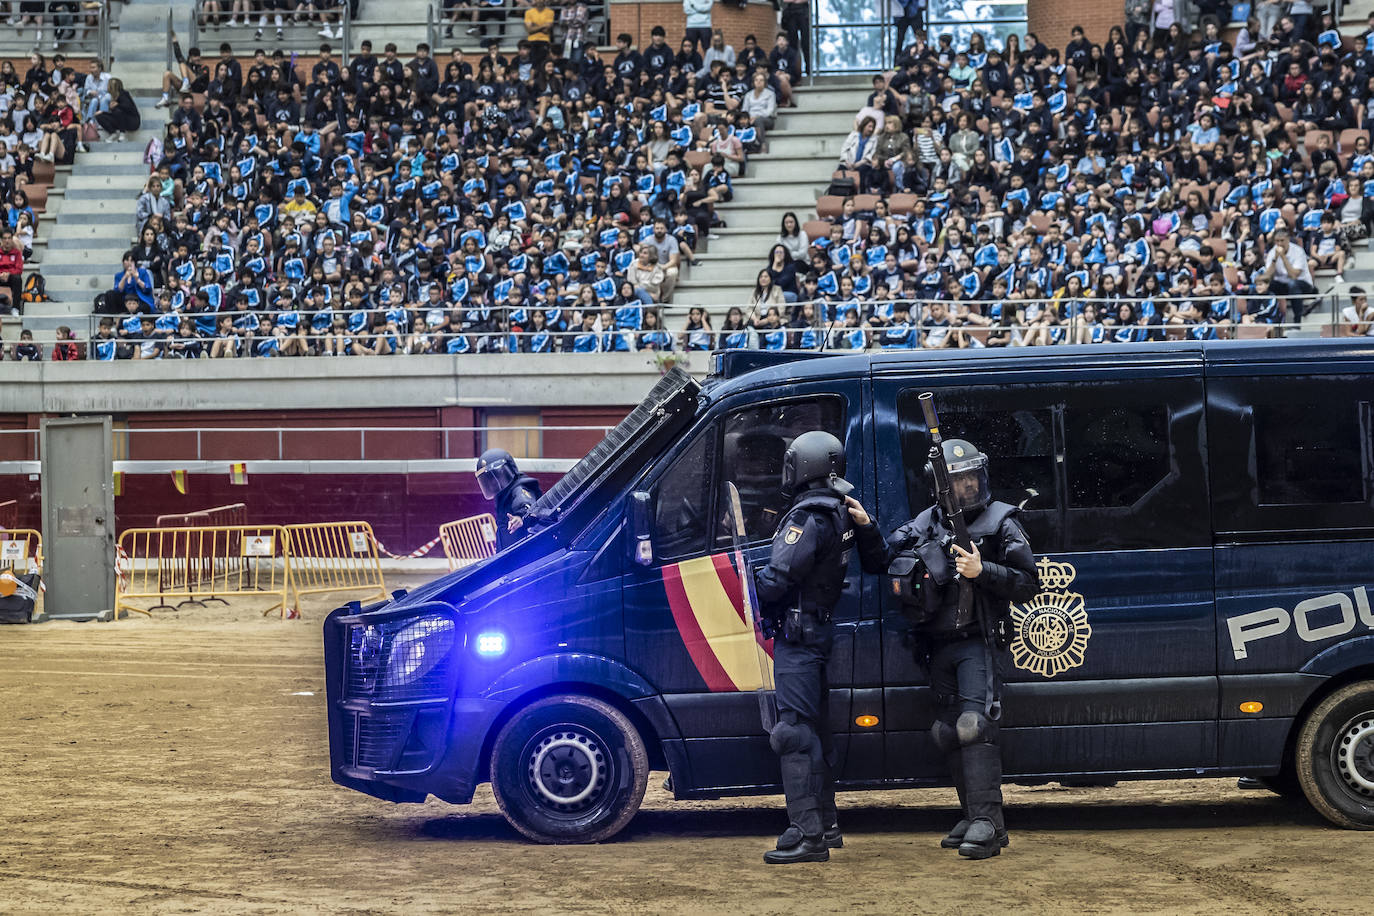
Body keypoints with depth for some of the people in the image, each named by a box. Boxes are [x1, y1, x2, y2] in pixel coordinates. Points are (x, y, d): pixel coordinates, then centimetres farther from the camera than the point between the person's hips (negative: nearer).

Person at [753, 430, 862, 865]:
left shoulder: (807, 519, -17)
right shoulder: (840, 514, 12)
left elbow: (778, 579, -21)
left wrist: (748, 584, 0)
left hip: (798, 633, -10)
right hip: (822, 630, 10)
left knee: (794, 731, -11)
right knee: (814, 728, 17)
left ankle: (806, 833, -15)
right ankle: (825, 824, 24)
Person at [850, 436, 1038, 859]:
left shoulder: (1000, 523, -1)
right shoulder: (925, 524, 12)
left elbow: (1029, 584, -5)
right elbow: (879, 562, 16)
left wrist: (981, 572, -17)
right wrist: (865, 527, 0)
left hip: (976, 644, -6)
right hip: (938, 646, 6)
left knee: (975, 725, -20)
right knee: (950, 733, 8)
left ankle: (986, 821, -24)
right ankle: (976, 818, 17)